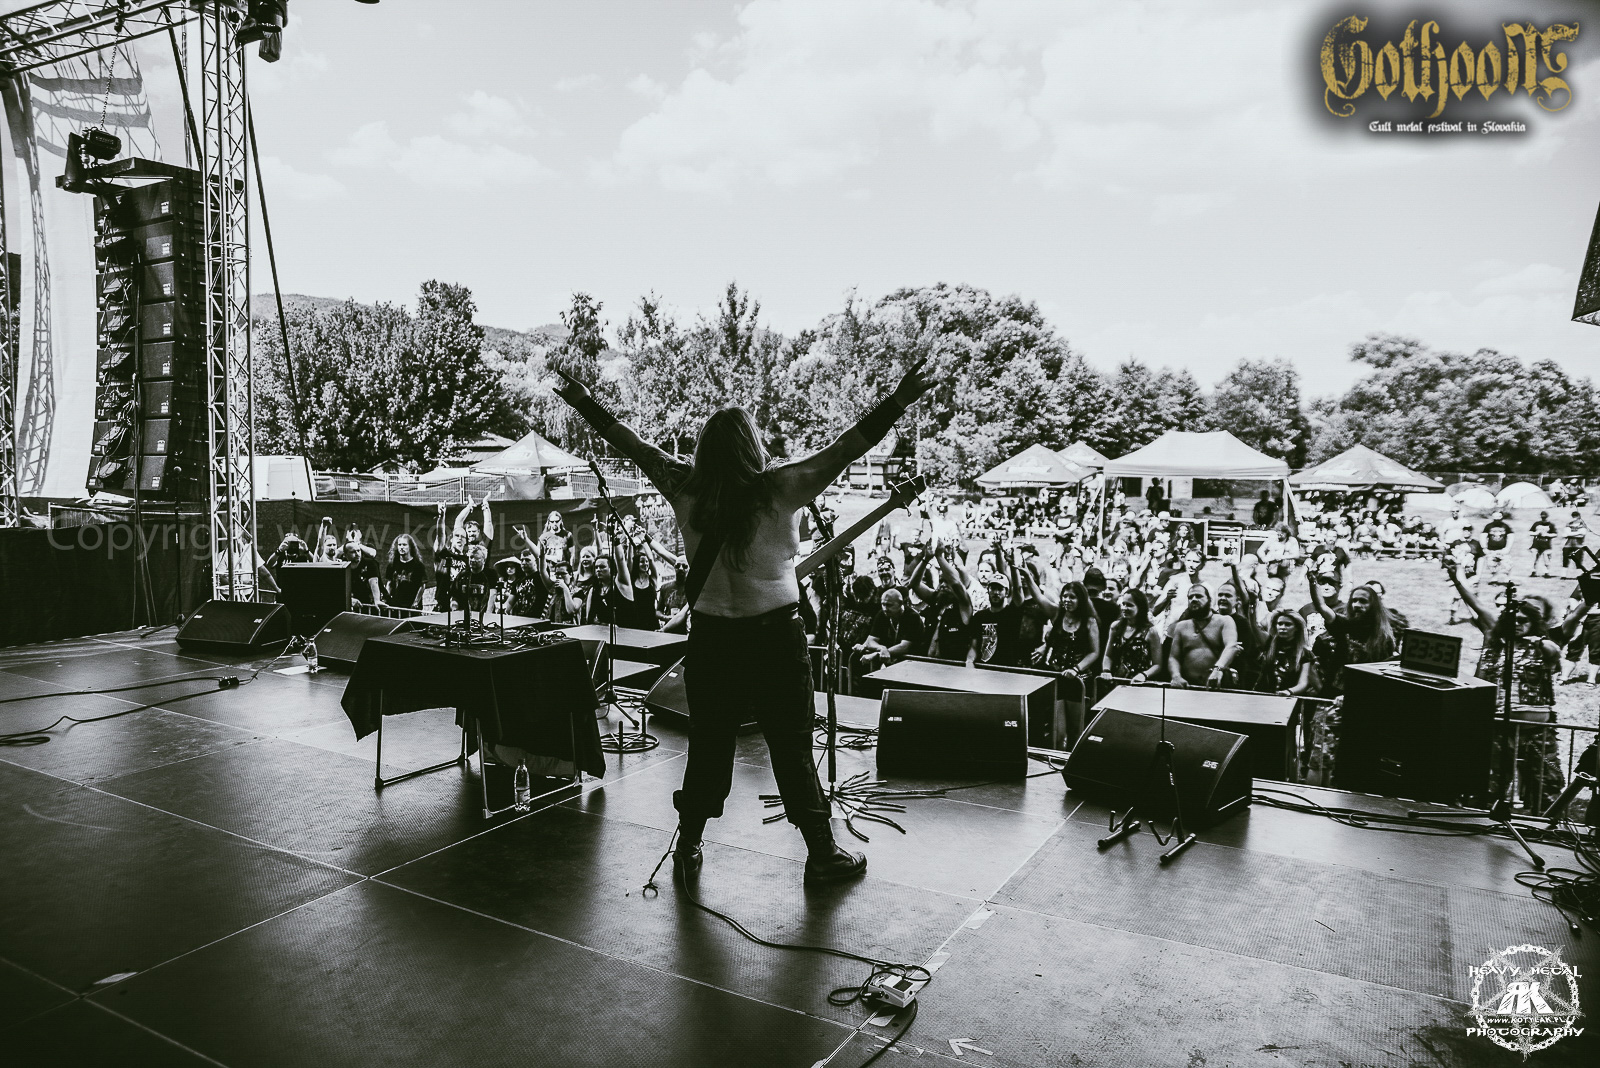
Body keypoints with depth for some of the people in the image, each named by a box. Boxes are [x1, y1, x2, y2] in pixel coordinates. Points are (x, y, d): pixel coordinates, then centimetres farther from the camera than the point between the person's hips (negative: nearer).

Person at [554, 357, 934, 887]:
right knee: (792, 748, 7)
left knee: (707, 745, 16)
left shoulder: (686, 488, -2)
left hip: (710, 638, 3)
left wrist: (585, 403, 20)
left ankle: (688, 849, 28)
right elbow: (845, 448, -10)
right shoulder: (782, 487, -11)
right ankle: (822, 853, 19)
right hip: (775, 635, -3)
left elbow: (632, 445, 8)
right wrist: (899, 401, -6)